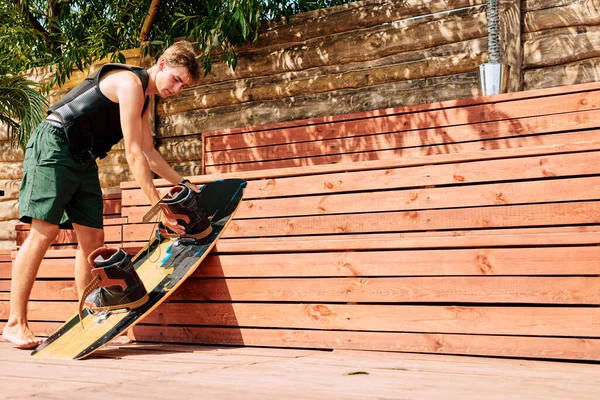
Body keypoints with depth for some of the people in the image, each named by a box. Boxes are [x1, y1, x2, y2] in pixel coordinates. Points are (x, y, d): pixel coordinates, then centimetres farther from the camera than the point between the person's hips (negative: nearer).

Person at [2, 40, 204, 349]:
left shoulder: (144, 98, 16)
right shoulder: (131, 83, -15)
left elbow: (149, 153, 25)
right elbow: (133, 152, -20)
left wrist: (182, 182, 20)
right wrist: (158, 206, -21)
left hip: (82, 158, 10)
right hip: (53, 145, -10)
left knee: (93, 237, 2)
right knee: (45, 229, -16)